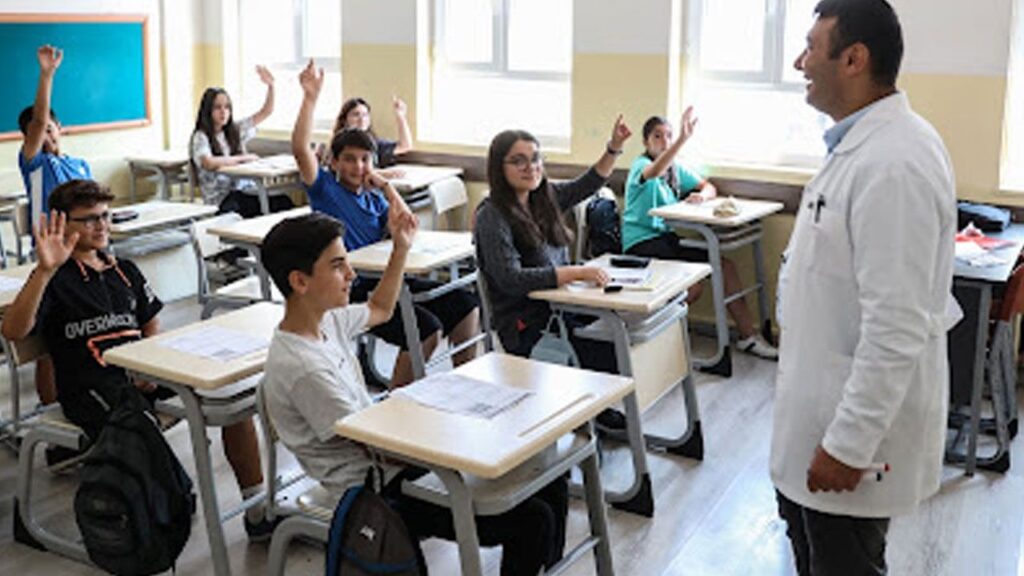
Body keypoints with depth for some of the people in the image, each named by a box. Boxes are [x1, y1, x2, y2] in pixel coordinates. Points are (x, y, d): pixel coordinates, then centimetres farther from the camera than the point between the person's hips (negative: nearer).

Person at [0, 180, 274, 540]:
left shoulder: (124, 271, 22)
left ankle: (258, 508, -9)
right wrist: (45, 270, -25)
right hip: (91, 386, -6)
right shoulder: (57, 280, 2)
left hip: (141, 374, 6)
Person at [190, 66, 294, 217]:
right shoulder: (200, 137, -1)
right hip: (221, 198, -6)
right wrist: (243, 158, -10)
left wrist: (271, 86, 3)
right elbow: (209, 163, -21)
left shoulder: (235, 130, 18)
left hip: (246, 189, 6)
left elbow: (266, 112, 20)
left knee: (283, 201, -29)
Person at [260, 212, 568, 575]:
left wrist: (401, 249, 14)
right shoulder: (302, 368, -24)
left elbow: (379, 310, 26)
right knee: (534, 522, -18)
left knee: (551, 489, 4)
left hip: (393, 459, 9)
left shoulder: (326, 320, 3)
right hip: (378, 497, -9)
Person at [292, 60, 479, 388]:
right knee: (427, 328, -26)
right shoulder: (325, 188, 0)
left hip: (384, 280, 7)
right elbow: (300, 148, -16)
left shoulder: (373, 198, 17)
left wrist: (385, 185, 1)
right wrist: (311, 97, -22)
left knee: (465, 306, 1)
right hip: (349, 290, -7)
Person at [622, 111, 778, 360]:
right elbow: (655, 172, -35)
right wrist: (682, 139, -49)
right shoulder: (640, 165, -10)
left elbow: (709, 187, 17)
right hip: (640, 243, -8)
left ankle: (748, 336, 4)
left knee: (725, 265, -4)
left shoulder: (675, 169, 14)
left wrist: (702, 195, -9)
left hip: (666, 237, 8)